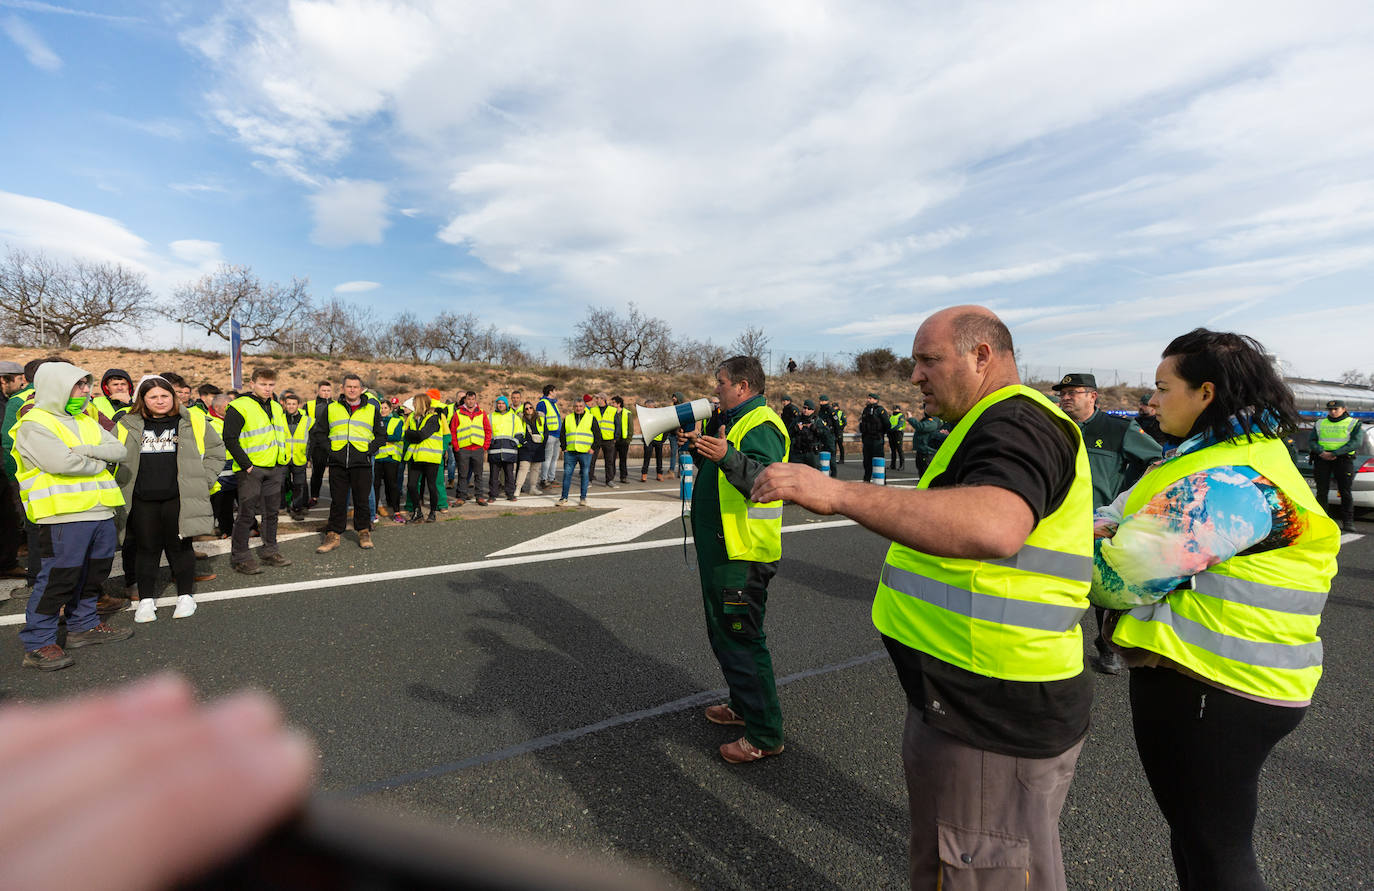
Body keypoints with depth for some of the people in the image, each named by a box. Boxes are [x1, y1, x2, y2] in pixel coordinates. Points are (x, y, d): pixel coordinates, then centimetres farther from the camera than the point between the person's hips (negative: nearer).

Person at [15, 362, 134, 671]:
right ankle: (38, 644, 6)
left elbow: (118, 450, 6)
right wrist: (99, 463, -5)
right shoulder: (34, 424, -7)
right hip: (63, 515, -8)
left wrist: (85, 450, -11)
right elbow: (61, 462, -21)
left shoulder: (86, 420, 18)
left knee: (93, 572, 17)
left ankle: (84, 625, 31)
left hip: (99, 511, 8)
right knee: (58, 577, -5)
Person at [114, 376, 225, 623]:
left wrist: (203, 480, 3)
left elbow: (216, 450, 10)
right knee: (147, 549, 8)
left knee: (180, 547, 7)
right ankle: (146, 600, 21)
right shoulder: (129, 425, 7)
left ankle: (185, 596, 20)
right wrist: (120, 486, 9)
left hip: (179, 498, -2)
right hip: (142, 500, 2)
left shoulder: (193, 421, 3)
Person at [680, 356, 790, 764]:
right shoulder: (736, 422, 18)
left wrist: (727, 455, -46)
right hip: (723, 550, 11)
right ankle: (743, 706, 38)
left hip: (743, 555, -11)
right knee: (725, 634, 21)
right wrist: (699, 449, 17)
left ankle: (765, 734, 10)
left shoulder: (762, 425, -17)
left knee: (741, 639, -4)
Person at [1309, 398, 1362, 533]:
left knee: (1345, 491, -7)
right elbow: (1311, 441, 8)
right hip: (1321, 459, 2)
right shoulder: (1320, 423, 16)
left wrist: (1334, 453, -16)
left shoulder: (1354, 423, 7)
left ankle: (1348, 522, -3)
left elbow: (1356, 442, -6)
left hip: (1343, 459, -2)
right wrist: (1321, 452, -12)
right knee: (1322, 490, 1)